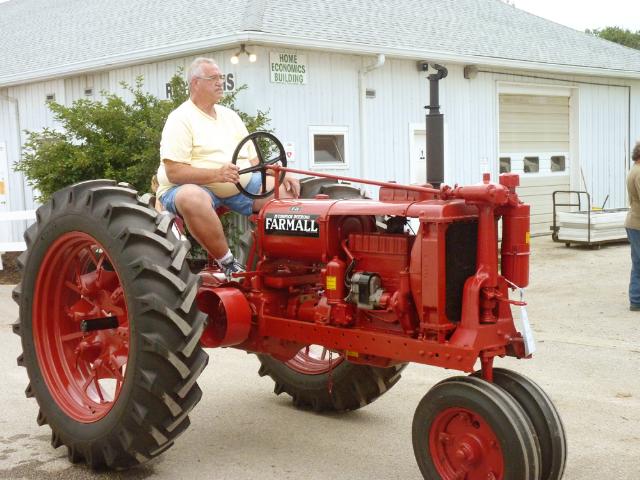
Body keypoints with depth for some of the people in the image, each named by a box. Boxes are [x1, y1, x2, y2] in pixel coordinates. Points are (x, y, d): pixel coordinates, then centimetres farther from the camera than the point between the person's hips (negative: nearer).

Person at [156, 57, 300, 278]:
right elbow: (174, 172, -18)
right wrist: (217, 174, -31)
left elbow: (253, 160, 18)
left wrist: (281, 174, -1)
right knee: (192, 199, -42)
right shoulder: (181, 119, -7)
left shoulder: (229, 115, 17)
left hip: (240, 186, 7)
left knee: (287, 190, -9)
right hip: (192, 187, -6)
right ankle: (227, 263, -28)